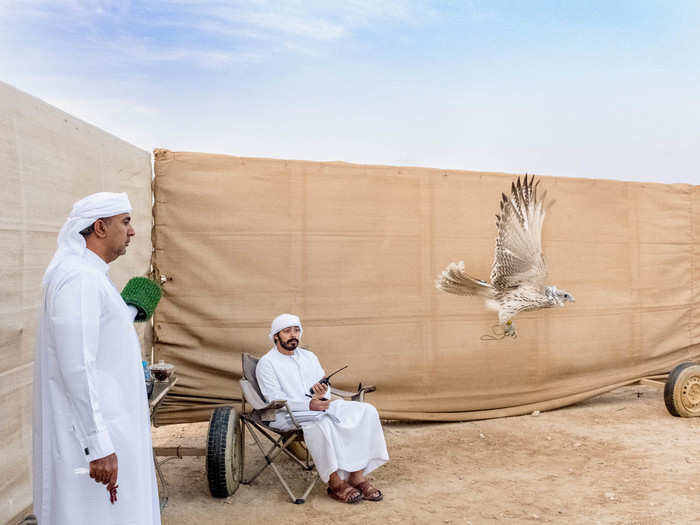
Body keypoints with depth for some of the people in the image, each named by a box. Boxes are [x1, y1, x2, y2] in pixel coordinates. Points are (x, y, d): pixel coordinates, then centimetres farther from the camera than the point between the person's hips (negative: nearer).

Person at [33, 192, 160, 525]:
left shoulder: (91, 275, 14)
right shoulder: (79, 278, -18)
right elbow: (77, 368, -24)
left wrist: (130, 311, 16)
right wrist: (99, 445, -24)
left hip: (107, 428, 10)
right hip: (90, 435, -10)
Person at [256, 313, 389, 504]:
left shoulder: (309, 356, 19)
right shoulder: (266, 363, 0)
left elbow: (326, 387, 15)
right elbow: (275, 400, -11)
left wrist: (322, 393, -11)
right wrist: (309, 405, -24)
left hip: (320, 405, 6)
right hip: (288, 414, -6)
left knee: (366, 411, -16)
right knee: (320, 423, -39)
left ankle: (358, 476, -19)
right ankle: (335, 483, -26)